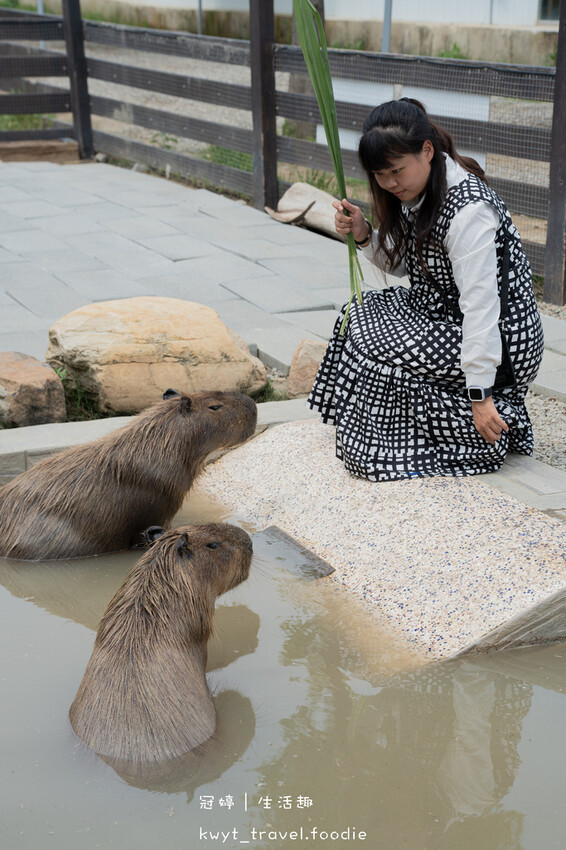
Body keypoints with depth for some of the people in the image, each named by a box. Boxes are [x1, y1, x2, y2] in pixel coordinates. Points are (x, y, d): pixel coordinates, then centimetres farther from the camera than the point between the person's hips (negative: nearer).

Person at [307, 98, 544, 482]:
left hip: (500, 344, -10)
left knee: (376, 348, -17)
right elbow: (405, 265, 15)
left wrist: (480, 396, -29)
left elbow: (480, 304, -29)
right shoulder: (416, 190, 2)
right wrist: (365, 236, -6)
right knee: (361, 313, 6)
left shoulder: (468, 209, -26)